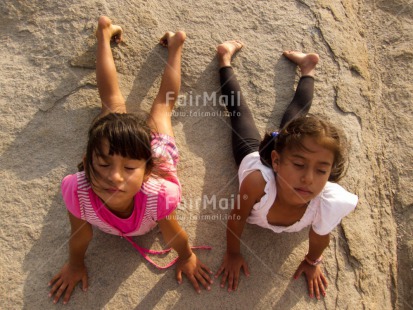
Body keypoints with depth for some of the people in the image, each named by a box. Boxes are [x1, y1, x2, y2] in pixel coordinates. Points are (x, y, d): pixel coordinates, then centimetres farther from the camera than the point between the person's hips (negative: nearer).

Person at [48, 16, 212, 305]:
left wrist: (187, 257, -7)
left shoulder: (157, 195, -48)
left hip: (155, 150, 0)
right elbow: (80, 234, -20)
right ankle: (105, 33, 51)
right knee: (114, 101, 27)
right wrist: (75, 264, -3)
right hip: (110, 141, 1)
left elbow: (173, 233, -26)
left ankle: (175, 44, 51)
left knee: (164, 102, 27)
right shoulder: (79, 192, -43)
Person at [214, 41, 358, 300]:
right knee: (238, 109, 26)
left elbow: (319, 240, -20)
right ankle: (226, 57, 48)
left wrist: (312, 263, -1)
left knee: (296, 114, 32)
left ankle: (307, 68, 55)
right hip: (254, 156, -1)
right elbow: (236, 219, -29)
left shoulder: (329, 205, -45)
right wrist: (233, 254, -13)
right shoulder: (258, 180, -51)